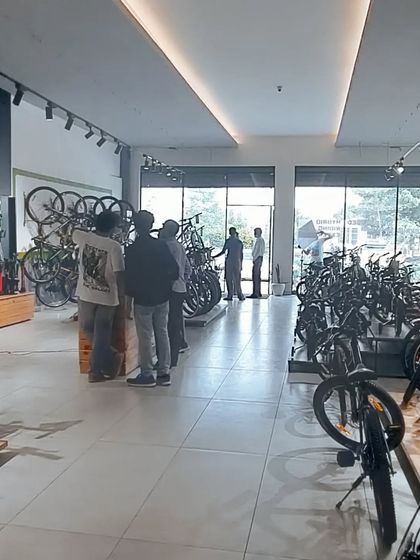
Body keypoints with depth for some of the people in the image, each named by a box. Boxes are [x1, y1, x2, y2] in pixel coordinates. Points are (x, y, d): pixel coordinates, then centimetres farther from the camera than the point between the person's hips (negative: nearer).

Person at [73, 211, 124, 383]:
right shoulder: (114, 246, -14)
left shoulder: (84, 238, -4)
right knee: (101, 335, 9)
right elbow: (119, 275, -16)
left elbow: (74, 232, 22)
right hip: (107, 297, -2)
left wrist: (93, 231, 33)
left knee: (88, 329, 21)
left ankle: (111, 358, 19)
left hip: (86, 294, 2)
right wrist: (122, 298, -4)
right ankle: (96, 370, 16)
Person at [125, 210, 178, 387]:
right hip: (162, 297, 5)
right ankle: (164, 373, 16)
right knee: (162, 333, 10)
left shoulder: (132, 250, -11)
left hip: (143, 299, -4)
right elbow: (174, 270, 0)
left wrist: (129, 292, 6)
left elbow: (129, 275, -10)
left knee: (145, 337, 2)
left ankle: (147, 375, 8)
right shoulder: (161, 245, 0)